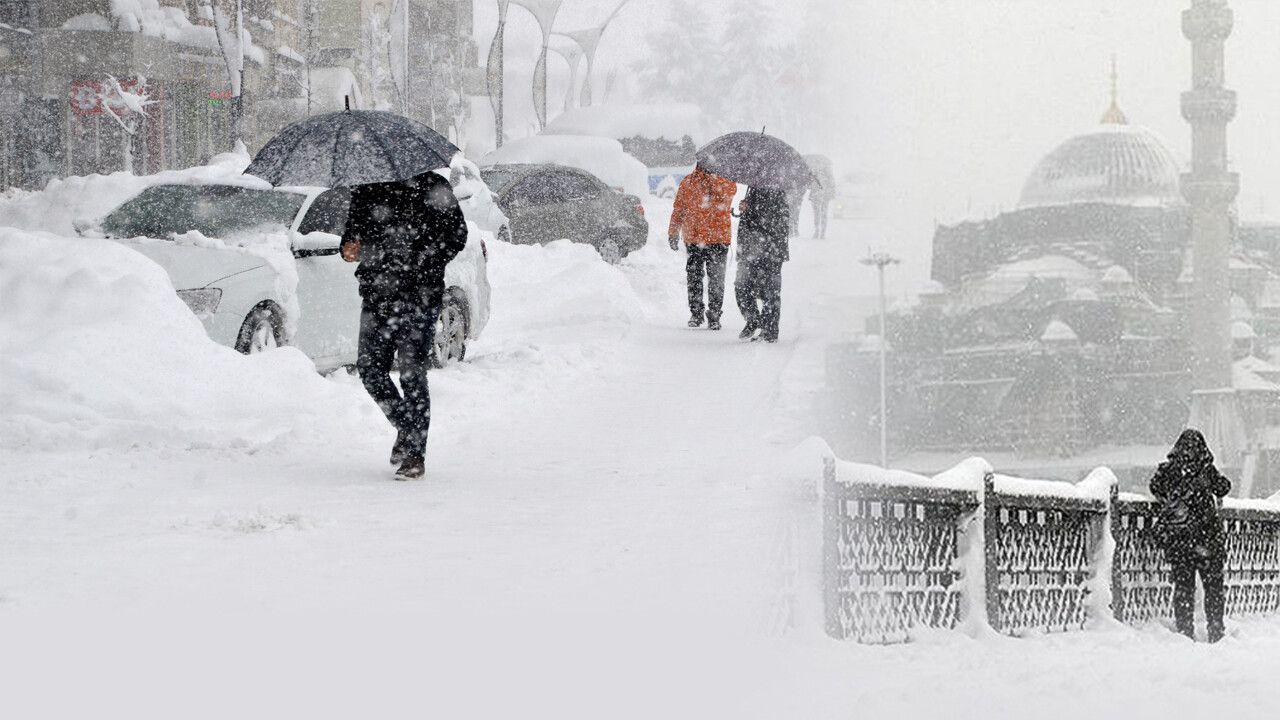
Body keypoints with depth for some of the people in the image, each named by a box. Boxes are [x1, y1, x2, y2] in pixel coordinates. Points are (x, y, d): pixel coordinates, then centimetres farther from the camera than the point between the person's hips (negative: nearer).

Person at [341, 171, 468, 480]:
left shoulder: (431, 187, -1)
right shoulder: (365, 190, 12)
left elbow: (456, 235, -1)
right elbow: (353, 226, 22)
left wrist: (421, 265, -12)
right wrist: (349, 247, -2)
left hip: (419, 295, -5)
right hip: (376, 293, 5)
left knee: (412, 373, -7)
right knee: (370, 368, 1)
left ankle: (414, 454, -1)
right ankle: (406, 429, 23)